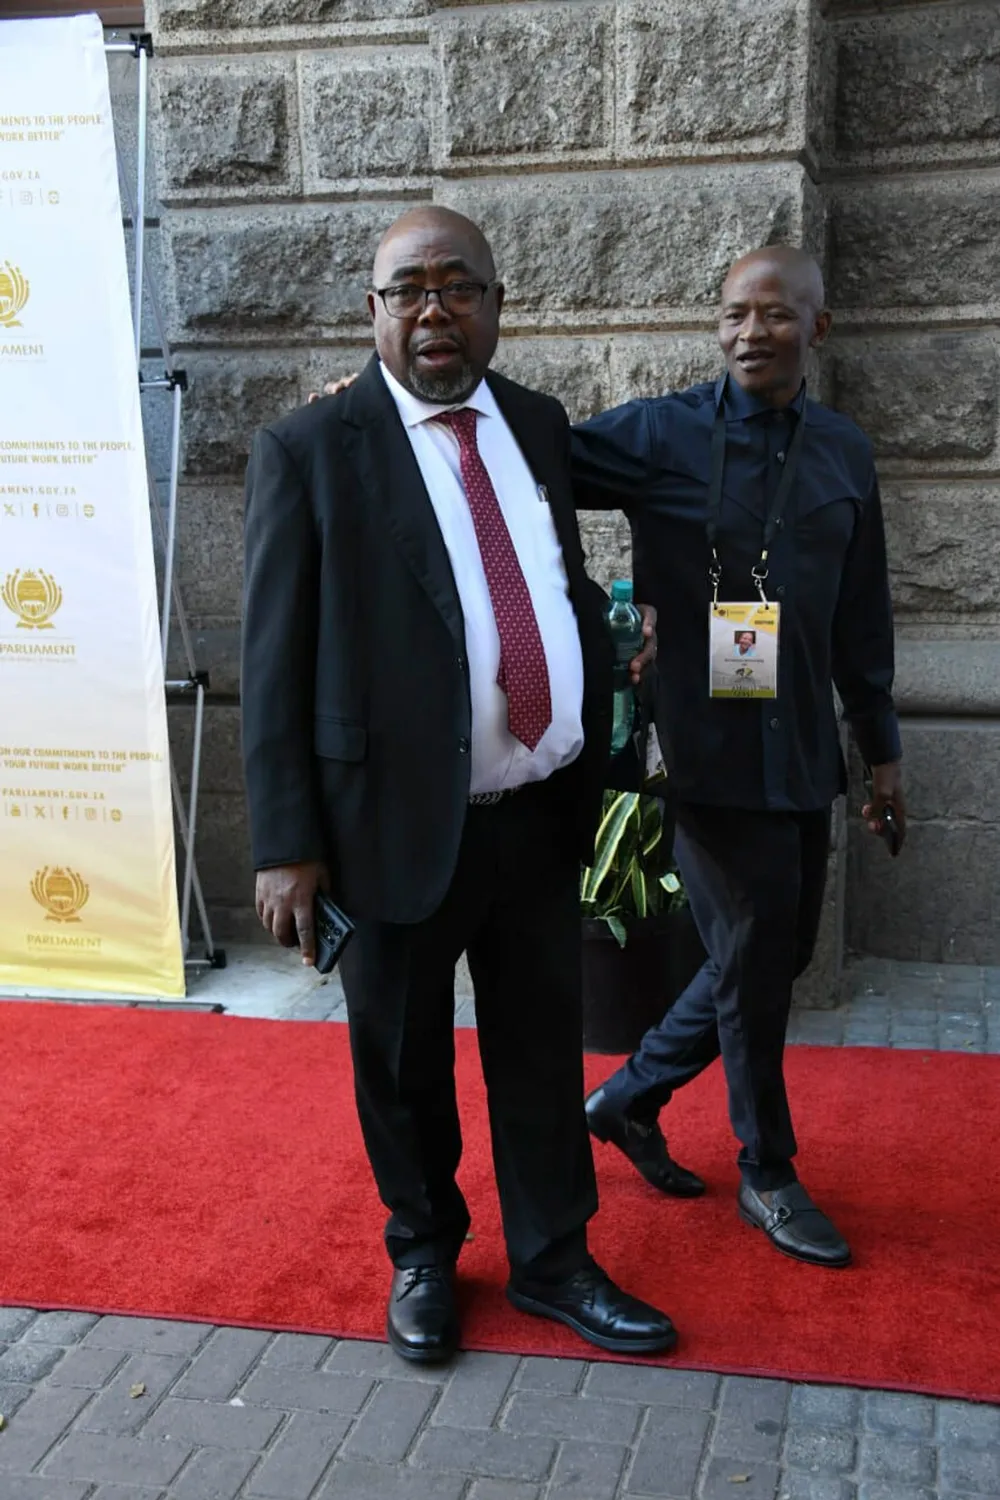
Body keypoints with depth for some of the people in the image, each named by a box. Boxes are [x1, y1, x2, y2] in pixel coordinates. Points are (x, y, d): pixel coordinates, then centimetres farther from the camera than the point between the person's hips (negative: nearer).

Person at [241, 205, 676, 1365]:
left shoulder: (539, 424, 9)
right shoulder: (308, 451, -8)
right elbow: (274, 659, -9)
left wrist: (612, 624, 3)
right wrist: (287, 845, -12)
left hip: (541, 814, 4)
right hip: (401, 821, -4)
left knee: (543, 1051, 15)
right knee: (404, 1063, 14)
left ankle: (551, 1262, 36)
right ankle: (422, 1257, 38)